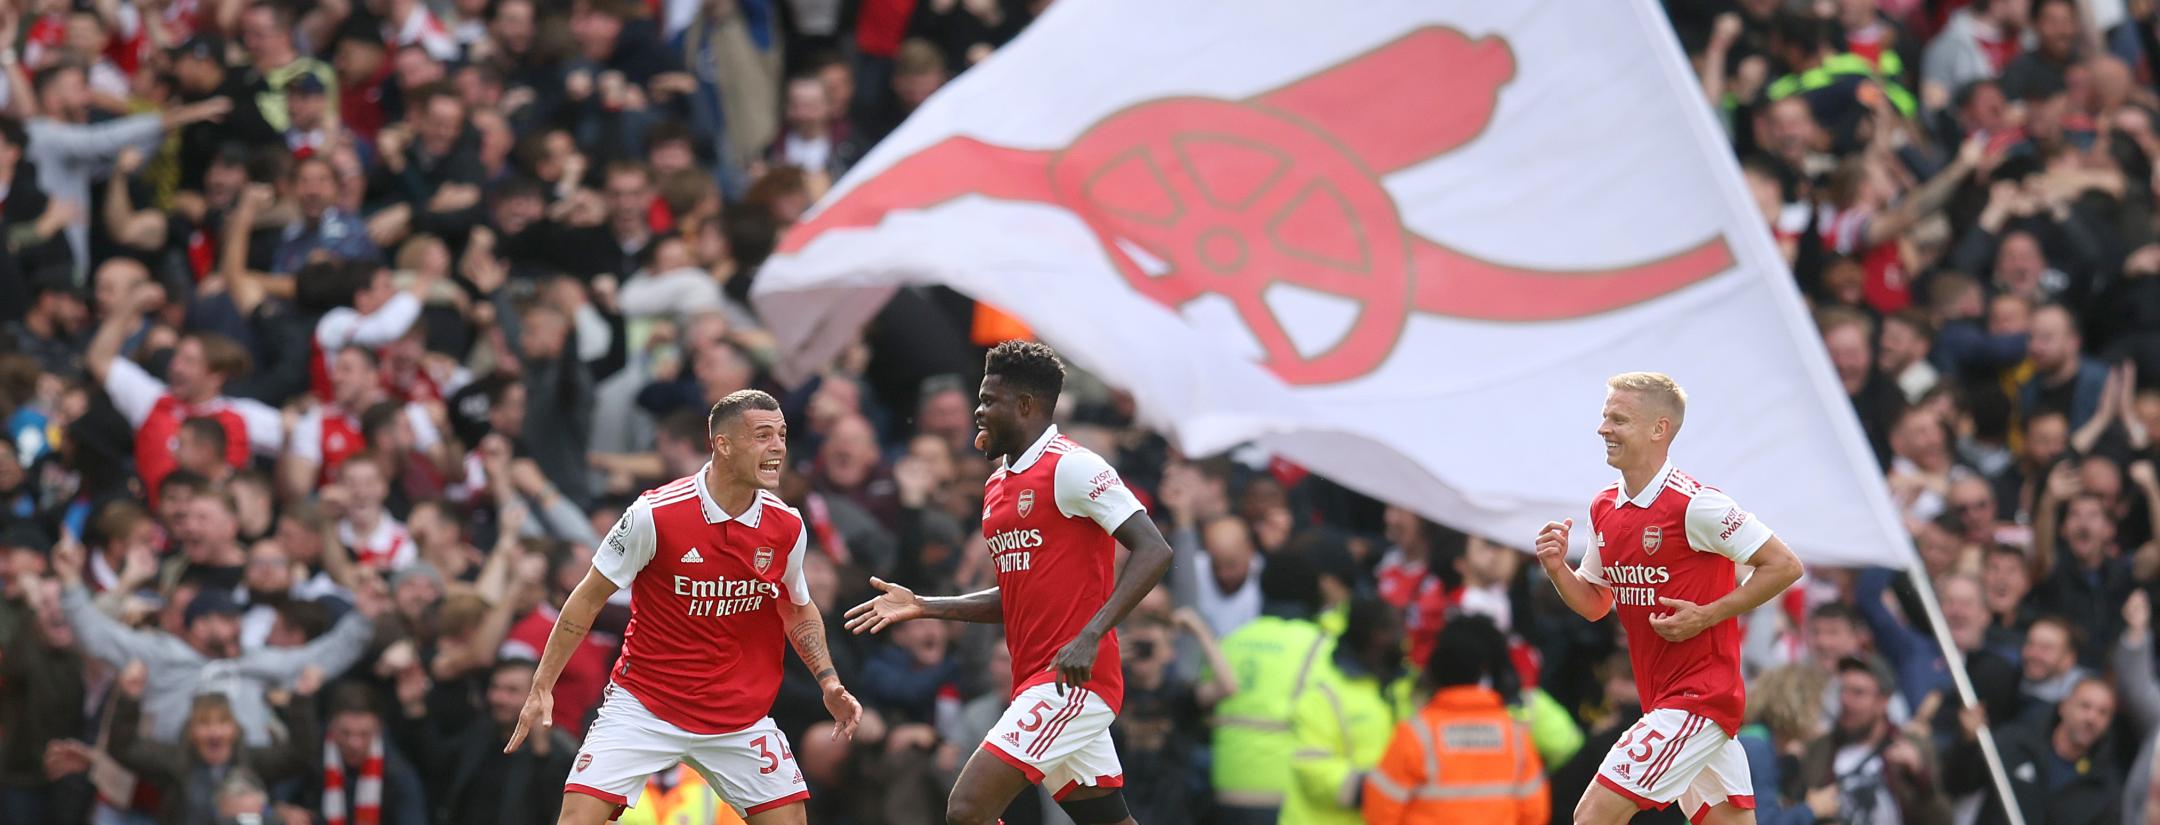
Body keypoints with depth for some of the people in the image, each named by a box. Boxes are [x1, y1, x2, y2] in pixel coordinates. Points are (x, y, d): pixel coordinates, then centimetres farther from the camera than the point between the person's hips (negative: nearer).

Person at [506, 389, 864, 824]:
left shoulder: (787, 528, -4)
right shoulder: (655, 514, -17)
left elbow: (799, 612, 16)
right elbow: (588, 600, -6)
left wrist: (829, 682, 2)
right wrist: (541, 688, -7)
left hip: (741, 716, 4)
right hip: (643, 704, -4)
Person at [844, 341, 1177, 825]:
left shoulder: (1071, 467, -11)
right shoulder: (998, 486, 18)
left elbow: (1154, 551, -18)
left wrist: (1089, 637, -28)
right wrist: (923, 608, 16)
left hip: (1071, 681, -9)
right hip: (1035, 684, 9)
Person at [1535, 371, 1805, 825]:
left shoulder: (1693, 504, -16)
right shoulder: (1604, 508, 9)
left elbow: (1785, 566, -14)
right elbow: (1594, 604, 19)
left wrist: (1705, 616, -18)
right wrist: (1557, 570, -1)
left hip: (1698, 697, -9)